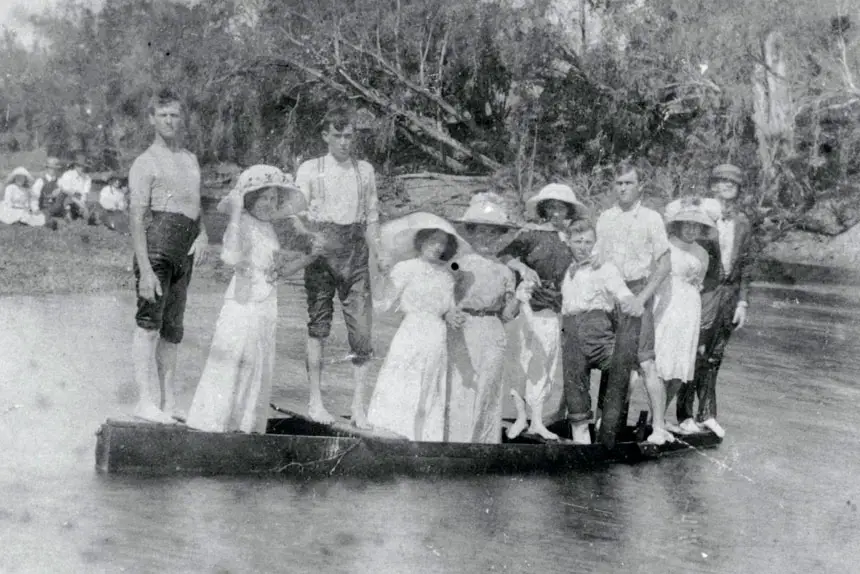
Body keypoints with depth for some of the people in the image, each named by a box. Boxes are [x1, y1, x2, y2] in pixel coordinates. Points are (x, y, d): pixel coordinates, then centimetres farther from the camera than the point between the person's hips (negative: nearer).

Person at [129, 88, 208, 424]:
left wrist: (202, 235, 2)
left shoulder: (190, 159, 22)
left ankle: (167, 400, 16)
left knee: (173, 328, 10)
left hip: (185, 252, 7)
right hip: (157, 243, -7)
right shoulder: (146, 163, 0)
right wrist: (145, 270, -17)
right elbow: (137, 219, -7)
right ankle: (147, 400, -11)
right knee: (149, 323, -10)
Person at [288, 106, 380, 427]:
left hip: (355, 249, 2)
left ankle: (359, 406, 1)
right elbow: (297, 216, 2)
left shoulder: (365, 170, 14)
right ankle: (315, 401, 11)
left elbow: (372, 217, 15)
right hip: (321, 247, -2)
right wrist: (309, 238, -17)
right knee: (318, 325, 2)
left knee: (362, 326, -5)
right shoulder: (309, 169, 7)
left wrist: (374, 259, 9)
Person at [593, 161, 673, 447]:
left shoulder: (651, 218, 1)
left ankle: (658, 427, -6)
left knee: (646, 363, -9)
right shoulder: (604, 218, 13)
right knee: (610, 362, 6)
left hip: (636, 292, -4)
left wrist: (642, 298, -12)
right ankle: (608, 423, 13)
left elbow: (664, 265, -3)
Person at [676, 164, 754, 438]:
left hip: (729, 293, 5)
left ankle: (707, 413, 20)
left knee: (714, 357, 11)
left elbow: (745, 265, 13)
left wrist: (742, 302, 9)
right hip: (702, 291, -5)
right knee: (695, 355, -3)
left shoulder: (743, 223, 9)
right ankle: (685, 414, 8)